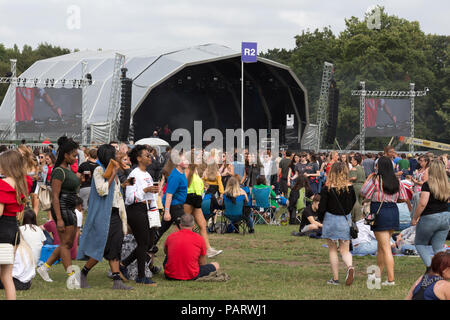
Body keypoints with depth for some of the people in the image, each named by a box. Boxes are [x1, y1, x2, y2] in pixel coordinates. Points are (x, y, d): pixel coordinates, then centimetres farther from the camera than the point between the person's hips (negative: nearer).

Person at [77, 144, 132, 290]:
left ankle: (117, 281, -6)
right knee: (103, 247, -9)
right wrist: (112, 175, -13)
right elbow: (102, 190, -18)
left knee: (115, 248, 0)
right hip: (103, 215, -8)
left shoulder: (113, 171, 19)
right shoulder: (99, 171, -6)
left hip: (115, 214, 8)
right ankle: (83, 274, 6)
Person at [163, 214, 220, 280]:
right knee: (216, 265, 14)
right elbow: (202, 264, 3)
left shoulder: (170, 237, -1)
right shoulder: (199, 239, -7)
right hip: (191, 276, -2)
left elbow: (165, 252, 23)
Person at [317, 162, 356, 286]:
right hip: (345, 220, 2)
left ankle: (335, 278, 11)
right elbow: (353, 202, 10)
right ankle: (350, 267, -23)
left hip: (330, 219, -2)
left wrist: (321, 219, 8)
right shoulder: (350, 187, -4)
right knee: (345, 250, 8)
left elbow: (322, 207, -9)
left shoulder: (327, 188, -12)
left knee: (332, 250, 10)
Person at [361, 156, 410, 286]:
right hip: (393, 211, 6)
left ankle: (391, 279, -9)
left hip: (380, 212, -6)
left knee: (386, 248, -5)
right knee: (382, 245, 22)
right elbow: (403, 198, 7)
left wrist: (367, 179, 5)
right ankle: (378, 272, 35)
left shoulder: (375, 179, -11)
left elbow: (364, 193, -7)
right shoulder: (397, 181, 5)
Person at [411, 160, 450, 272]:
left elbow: (423, 203, -21)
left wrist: (414, 218, -12)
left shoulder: (427, 185, -15)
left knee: (420, 244, 14)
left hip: (429, 218, -5)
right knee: (439, 247, 12)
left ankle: (429, 267, -3)